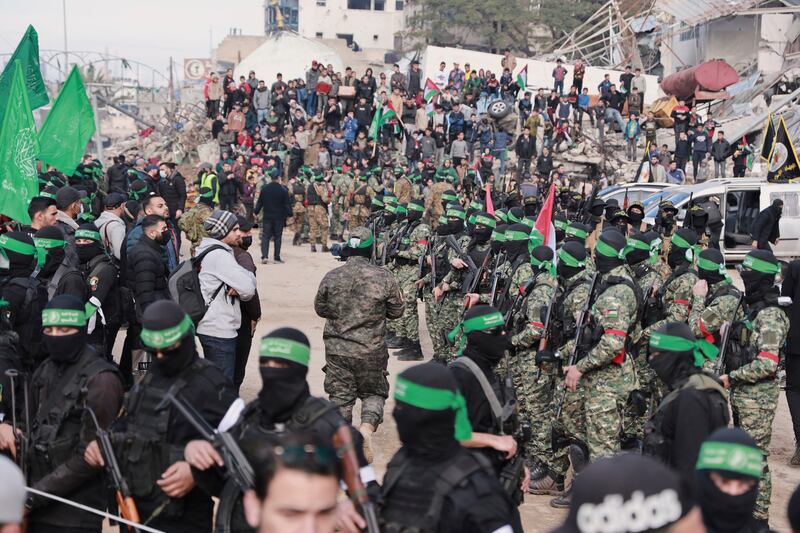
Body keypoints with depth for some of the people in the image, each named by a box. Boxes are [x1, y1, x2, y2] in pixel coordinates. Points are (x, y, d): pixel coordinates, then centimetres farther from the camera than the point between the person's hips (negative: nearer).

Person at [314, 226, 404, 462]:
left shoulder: (331, 277, -6)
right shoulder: (384, 277, -10)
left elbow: (320, 309, 8)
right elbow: (397, 311, 0)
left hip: (337, 348, 1)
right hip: (371, 351, -1)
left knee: (340, 396, 12)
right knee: (373, 392, 16)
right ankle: (367, 428, -9)